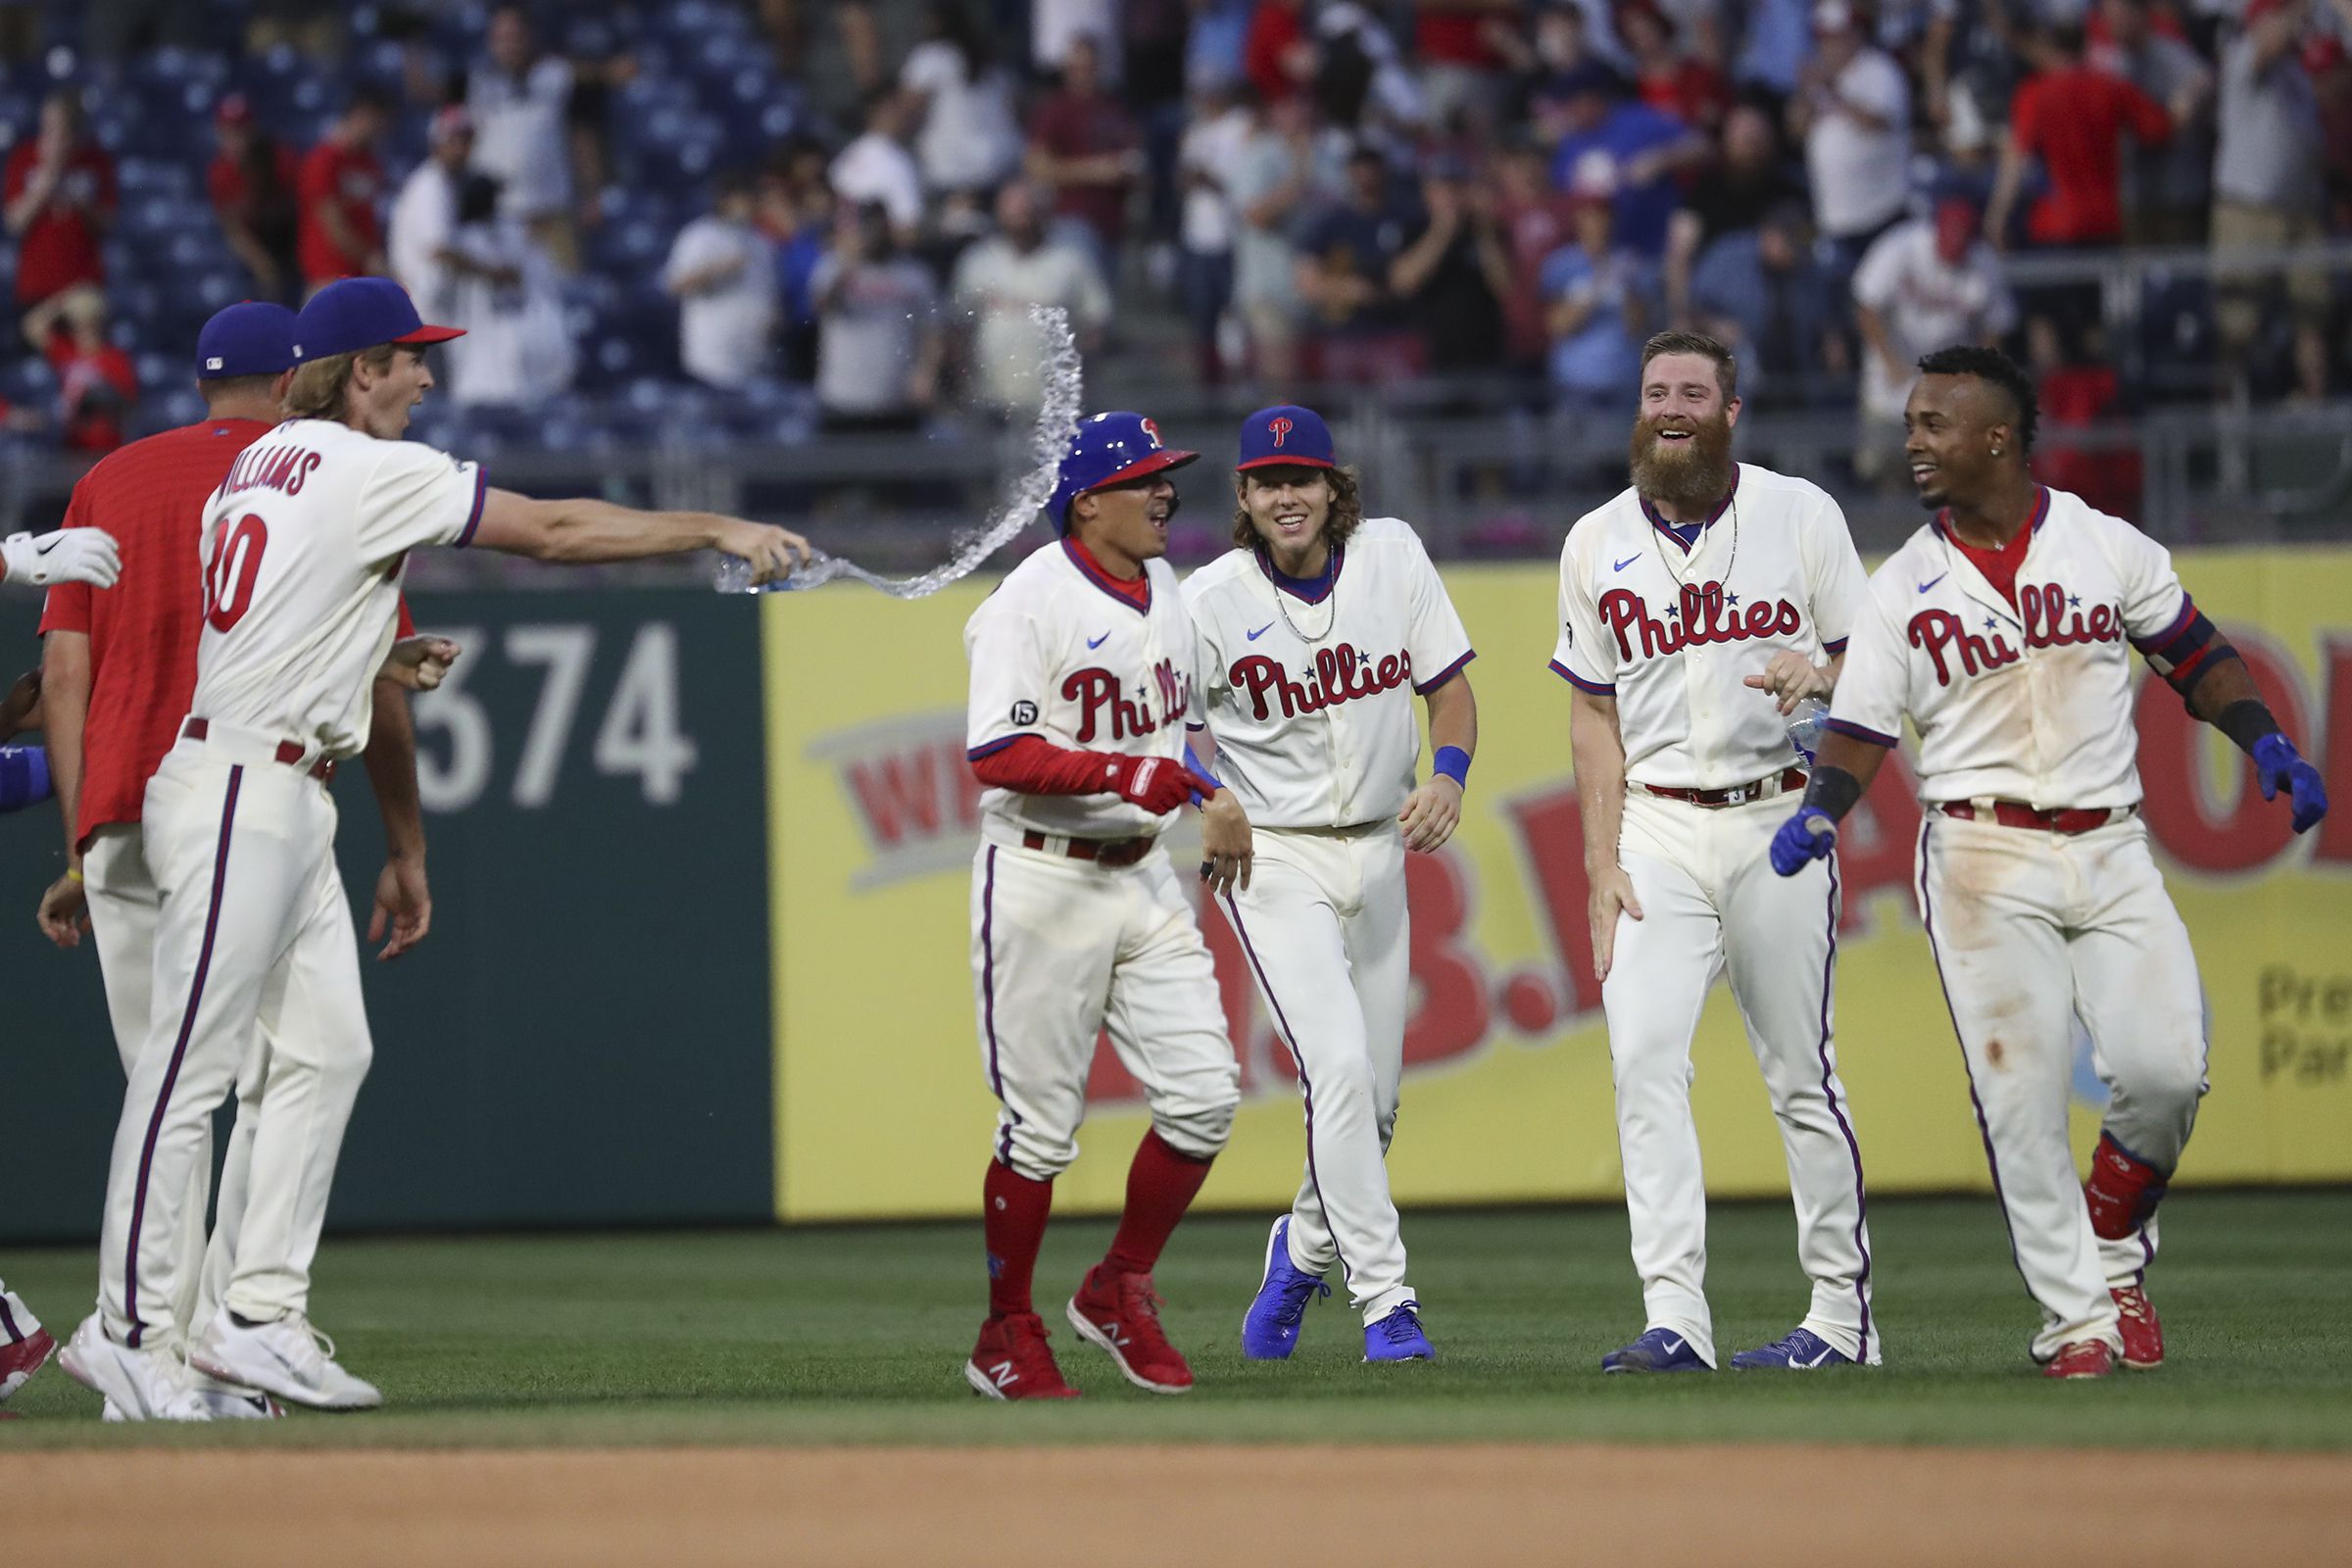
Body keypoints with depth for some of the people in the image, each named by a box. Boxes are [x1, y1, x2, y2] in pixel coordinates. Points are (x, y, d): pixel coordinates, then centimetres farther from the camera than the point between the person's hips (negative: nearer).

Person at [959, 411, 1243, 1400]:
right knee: (1041, 1124, -2)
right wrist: (1124, 774, -28)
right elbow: (996, 755, -21)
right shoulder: (1032, 602, -13)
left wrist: (1210, 797, 11)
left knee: (1203, 1095, -2)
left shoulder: (1163, 592, 12)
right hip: (1043, 881, -7)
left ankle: (1119, 1292, 16)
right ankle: (1007, 1338, 12)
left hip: (1143, 878, 7)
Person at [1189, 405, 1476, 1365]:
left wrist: (1448, 774, -11)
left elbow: (1448, 682, 6)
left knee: (1374, 1096, 9)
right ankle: (1384, 1300, -15)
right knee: (1340, 1068, -19)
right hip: (1272, 858, -4)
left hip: (1378, 851, 4)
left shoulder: (1392, 556, -1)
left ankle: (1305, 1249, 37)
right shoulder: (1209, 601, -10)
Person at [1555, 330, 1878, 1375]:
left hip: (1777, 821, -1)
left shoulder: (1801, 516, 3)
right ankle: (1674, 1319, -16)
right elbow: (1594, 713, 9)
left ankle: (1844, 1315, 9)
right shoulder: (1597, 544, 8)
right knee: (1644, 1059, -13)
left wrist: (1820, 674, -20)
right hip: (1655, 828, 2)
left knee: (1800, 1074, 1)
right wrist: (1603, 866, 1)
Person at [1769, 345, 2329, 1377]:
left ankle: (2113, 1254, 14)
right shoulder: (1903, 587, 4)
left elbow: (2192, 652, 13)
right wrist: (1818, 816, -18)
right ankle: (2075, 1320, 0)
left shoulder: (2109, 548, 6)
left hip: (2109, 852, 1)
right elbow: (1860, 730, 0)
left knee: (2164, 1070, -12)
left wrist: (2266, 744, -1)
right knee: (2022, 1097, -7)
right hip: (1983, 860, -1)